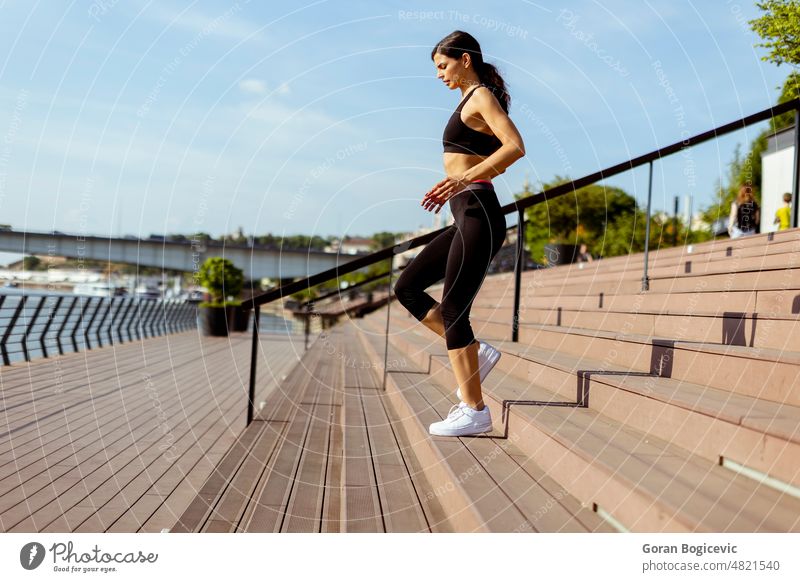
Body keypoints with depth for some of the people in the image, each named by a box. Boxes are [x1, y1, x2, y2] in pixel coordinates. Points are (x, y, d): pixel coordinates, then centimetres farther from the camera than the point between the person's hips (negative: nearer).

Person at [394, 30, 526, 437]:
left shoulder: (481, 97, -5)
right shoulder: (472, 102, 22)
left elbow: (515, 146, -20)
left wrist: (466, 178, -27)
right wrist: (452, 187, 18)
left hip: (478, 215, -10)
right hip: (467, 217, 10)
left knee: (452, 310, -8)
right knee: (407, 288, 10)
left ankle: (474, 412, -1)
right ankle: (475, 352, 10)